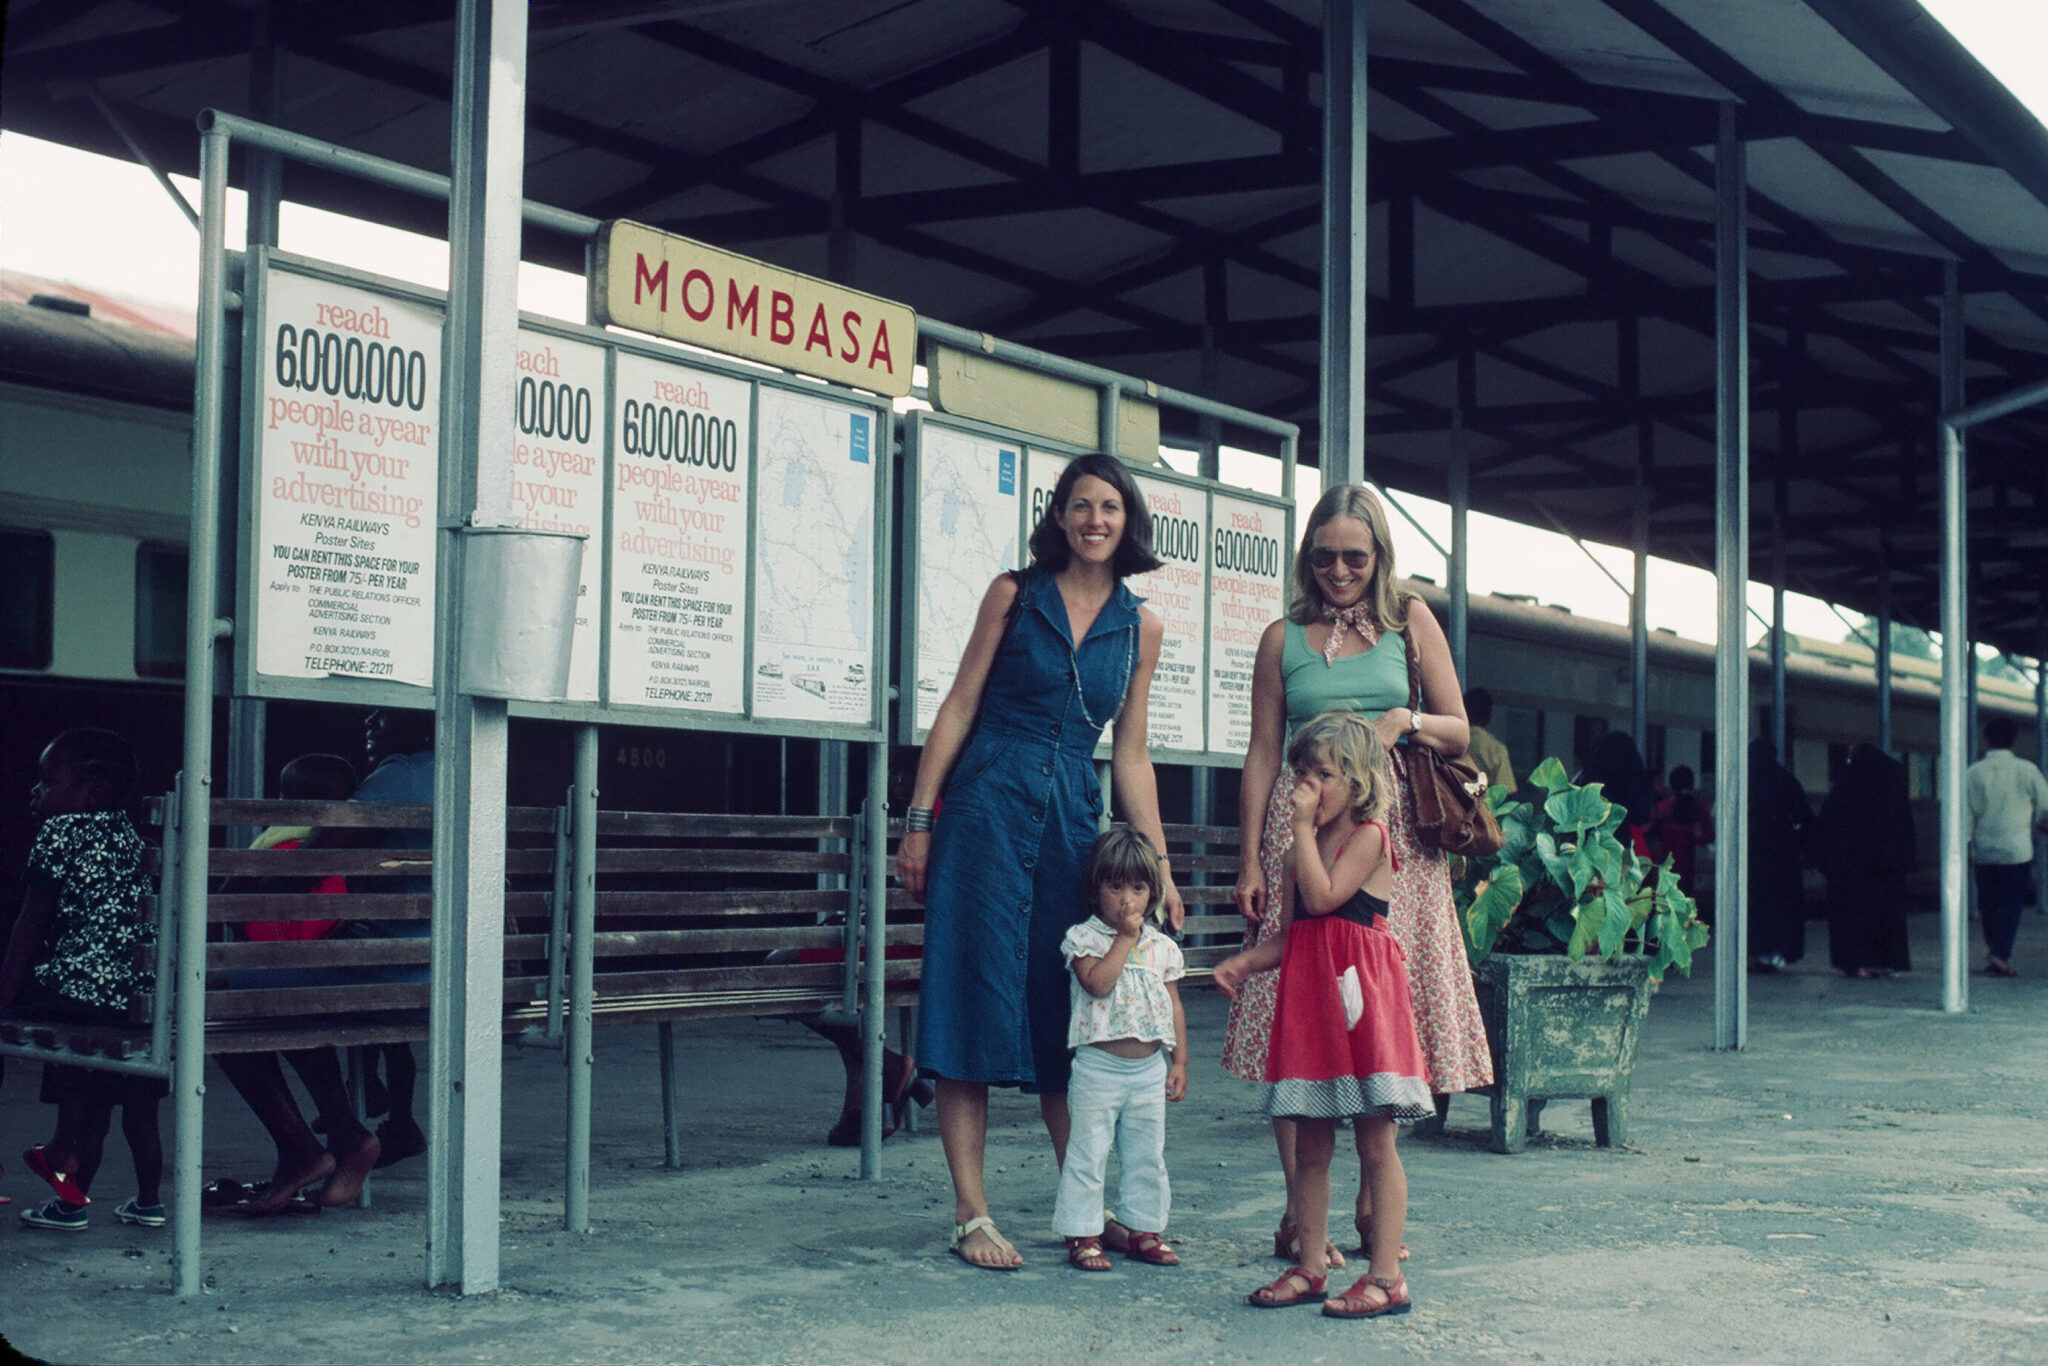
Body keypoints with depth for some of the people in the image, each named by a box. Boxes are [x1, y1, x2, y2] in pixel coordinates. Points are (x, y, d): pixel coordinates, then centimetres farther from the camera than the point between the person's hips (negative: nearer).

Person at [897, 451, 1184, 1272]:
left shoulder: (1139, 627, 9)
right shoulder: (1014, 594, 2)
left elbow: (1131, 755, 12)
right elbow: (959, 706, 2)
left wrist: (1160, 867, 7)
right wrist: (920, 821, -3)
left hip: (1073, 819, 3)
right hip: (988, 804, -3)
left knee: (1069, 1011, 7)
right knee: (977, 995, -4)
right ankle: (971, 1214, -1)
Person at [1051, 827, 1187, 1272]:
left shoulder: (1162, 947, 9)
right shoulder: (1085, 938, -4)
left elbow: (1174, 1006, 12)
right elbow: (1097, 982, -21)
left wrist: (1179, 1061, 7)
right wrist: (1125, 938, -16)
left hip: (1150, 1067, 4)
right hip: (1099, 1065, -4)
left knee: (1147, 1156, 11)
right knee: (1088, 1153, -1)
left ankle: (1145, 1230, 22)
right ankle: (1082, 1234, 7)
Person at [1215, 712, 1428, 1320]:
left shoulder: (1370, 835, -5)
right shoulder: (1311, 845, 17)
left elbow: (1323, 897, -18)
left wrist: (1303, 828, -12)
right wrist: (1245, 960, 0)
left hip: (1362, 994, -8)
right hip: (1309, 996, 8)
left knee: (1375, 1142, -4)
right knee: (1309, 1144, 9)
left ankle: (1386, 1276, 0)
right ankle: (1311, 1267, 17)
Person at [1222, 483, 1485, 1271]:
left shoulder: (1410, 623, 10)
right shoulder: (1284, 638, 9)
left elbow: (1459, 732, 11)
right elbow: (1262, 755, 8)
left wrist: (1406, 721, -10)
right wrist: (1249, 861, 2)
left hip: (1393, 830, 1)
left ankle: (1374, 1204, 12)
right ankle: (1300, 1213, -2)